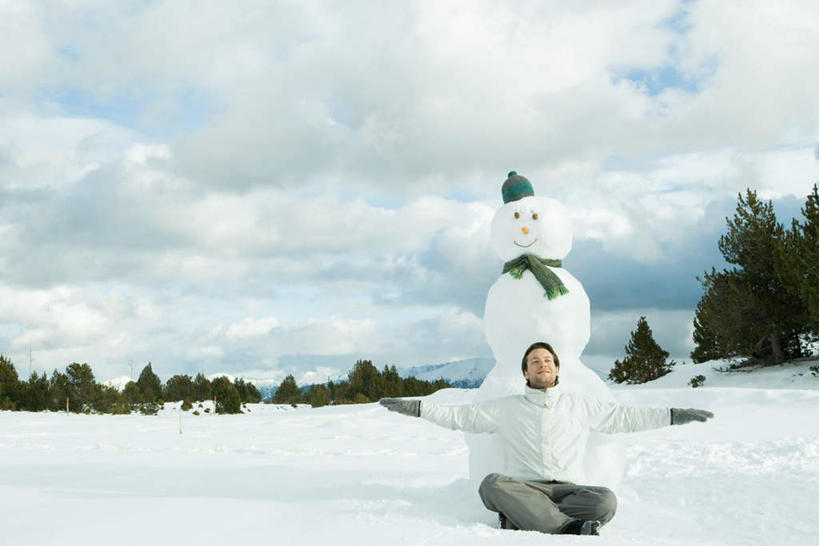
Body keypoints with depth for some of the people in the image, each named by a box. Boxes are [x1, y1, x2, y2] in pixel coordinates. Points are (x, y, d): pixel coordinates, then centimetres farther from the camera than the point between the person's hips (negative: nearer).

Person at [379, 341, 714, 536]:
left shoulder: (580, 406, 18)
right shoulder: (506, 408, 17)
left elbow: (626, 417, 20)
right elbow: (459, 416, 17)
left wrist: (676, 415, 15)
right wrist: (413, 407, 9)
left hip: (568, 488, 0)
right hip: (522, 488, 0)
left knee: (605, 501, -32)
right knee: (492, 484, -35)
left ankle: (520, 520, -28)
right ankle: (571, 527, -34)